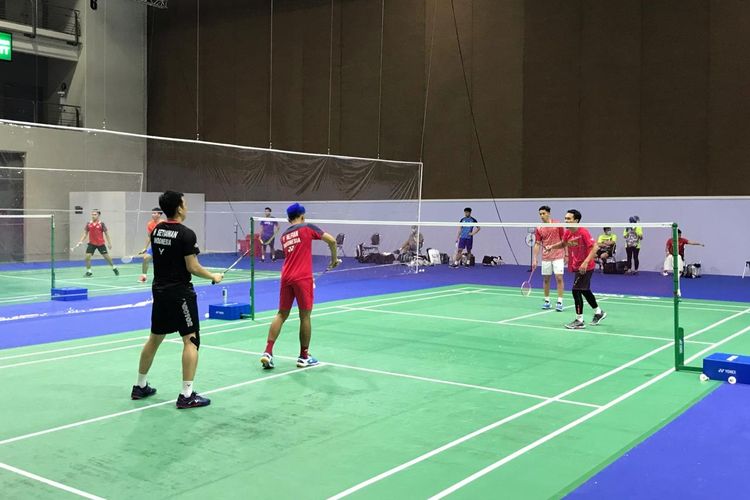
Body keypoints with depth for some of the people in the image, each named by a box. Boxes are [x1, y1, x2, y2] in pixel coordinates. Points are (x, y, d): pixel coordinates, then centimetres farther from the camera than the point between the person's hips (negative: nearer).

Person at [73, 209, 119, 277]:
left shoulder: (101, 224, -8)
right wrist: (80, 241, -5)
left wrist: (109, 243, -1)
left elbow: (106, 234, 0)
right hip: (92, 243, 2)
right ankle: (88, 272, 5)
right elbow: (85, 234, 5)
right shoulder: (88, 224, -1)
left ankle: (114, 268, 28)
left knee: (106, 256, 4)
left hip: (101, 244, -2)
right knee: (87, 256, -10)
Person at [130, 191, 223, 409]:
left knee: (154, 339, 18)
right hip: (179, 292, -8)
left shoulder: (156, 230, 6)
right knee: (191, 340, -3)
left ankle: (140, 386, 28)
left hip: (159, 290, 8)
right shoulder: (186, 234, -16)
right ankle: (186, 395, -5)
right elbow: (193, 268, -16)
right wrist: (213, 277, -1)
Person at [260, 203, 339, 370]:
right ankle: (304, 357, 12)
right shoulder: (307, 228, 2)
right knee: (305, 317, 5)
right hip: (302, 278, -5)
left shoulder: (284, 235, 18)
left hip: (286, 278, 5)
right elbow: (332, 240, -2)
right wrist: (334, 259, 11)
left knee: (281, 315, 11)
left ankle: (268, 352, 2)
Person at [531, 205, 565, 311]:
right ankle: (547, 301, 19)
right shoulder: (539, 229, 3)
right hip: (545, 258, 3)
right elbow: (537, 244, 3)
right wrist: (534, 259, -3)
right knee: (546, 279, 8)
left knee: (559, 278, -8)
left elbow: (564, 240, 1)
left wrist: (566, 255, -2)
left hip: (558, 257, -3)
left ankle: (559, 302, -5)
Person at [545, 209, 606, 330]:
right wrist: (552, 246, 1)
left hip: (585, 267, -9)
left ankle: (579, 321, -4)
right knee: (585, 290, 21)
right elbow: (563, 244, 21)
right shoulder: (567, 233, 0)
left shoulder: (583, 232, -23)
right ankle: (599, 313, 42)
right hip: (576, 266, 9)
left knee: (576, 290, -13)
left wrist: (585, 262, -34)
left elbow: (595, 247, -25)